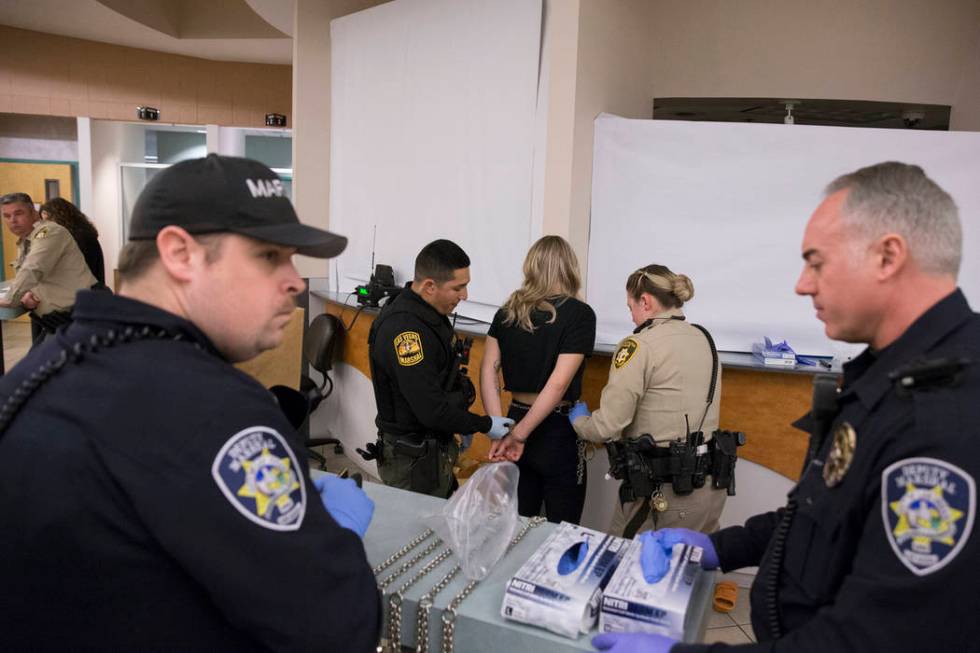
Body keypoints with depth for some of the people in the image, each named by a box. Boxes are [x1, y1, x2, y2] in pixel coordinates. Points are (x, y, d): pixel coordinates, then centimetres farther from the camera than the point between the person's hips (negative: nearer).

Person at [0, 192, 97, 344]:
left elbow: (31, 272, -24)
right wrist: (26, 296, -3)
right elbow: (23, 277, 21)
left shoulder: (49, 232, -14)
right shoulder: (23, 242, 16)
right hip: (52, 316, 9)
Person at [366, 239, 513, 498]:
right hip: (412, 460, -9)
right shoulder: (403, 328, -26)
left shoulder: (430, 313, 5)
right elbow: (431, 410, -28)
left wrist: (464, 423, 12)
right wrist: (485, 425, -16)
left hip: (436, 450, 9)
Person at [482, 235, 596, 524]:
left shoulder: (508, 310, 3)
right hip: (558, 431, -5)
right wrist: (519, 435, -16)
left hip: (516, 417, 5)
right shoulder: (579, 313, -11)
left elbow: (488, 370, -4)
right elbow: (559, 383, -19)